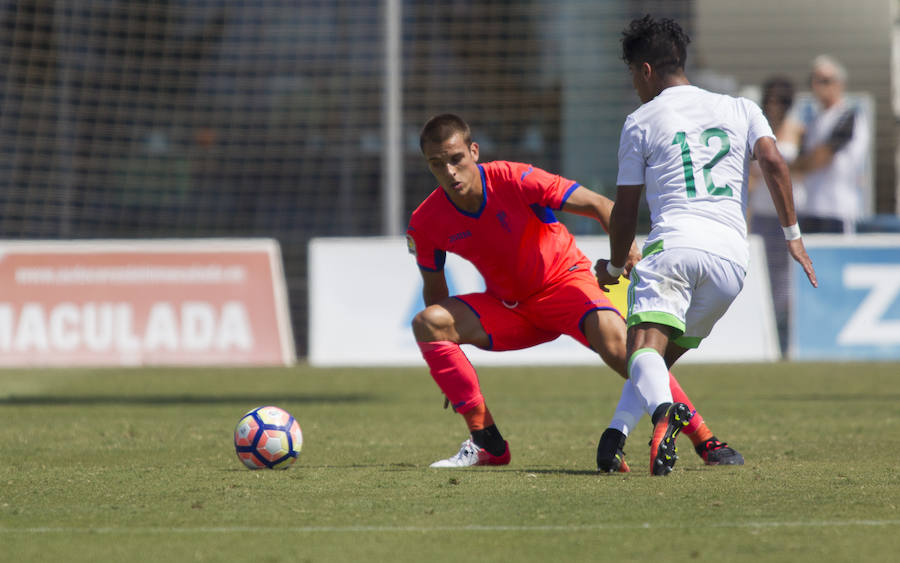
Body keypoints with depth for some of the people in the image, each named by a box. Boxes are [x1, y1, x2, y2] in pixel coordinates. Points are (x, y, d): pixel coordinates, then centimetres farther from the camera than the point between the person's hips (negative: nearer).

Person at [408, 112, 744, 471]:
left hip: (564, 281, -4)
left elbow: (598, 205, -19)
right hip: (508, 304, 4)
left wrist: (627, 248, -37)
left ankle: (706, 441, -22)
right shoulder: (426, 223, -13)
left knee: (615, 342, -32)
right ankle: (487, 443, -14)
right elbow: (434, 289, 4)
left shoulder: (514, 180, -23)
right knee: (427, 323, -21)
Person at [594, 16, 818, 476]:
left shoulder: (640, 123, 13)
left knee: (645, 348, -19)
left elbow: (625, 210, 16)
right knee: (662, 356, 14)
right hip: (732, 253, 4)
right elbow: (773, 163, 4)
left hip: (673, 245, -4)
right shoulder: (739, 109, 21)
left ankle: (664, 412, -50)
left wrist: (614, 267, 32)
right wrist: (793, 235, 8)